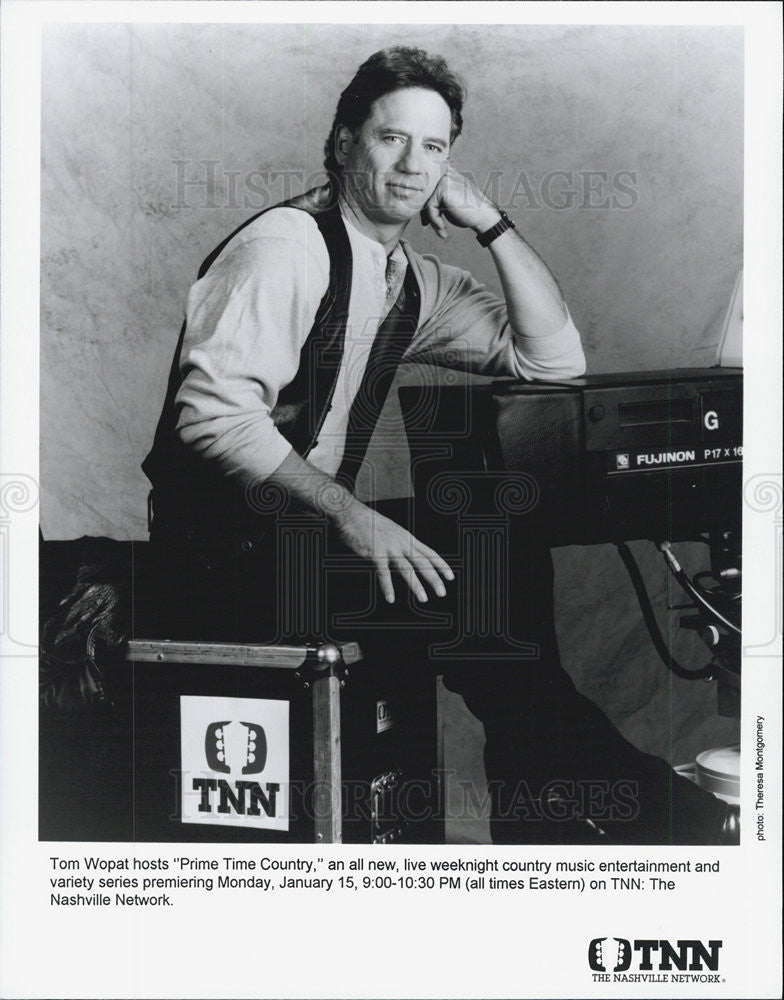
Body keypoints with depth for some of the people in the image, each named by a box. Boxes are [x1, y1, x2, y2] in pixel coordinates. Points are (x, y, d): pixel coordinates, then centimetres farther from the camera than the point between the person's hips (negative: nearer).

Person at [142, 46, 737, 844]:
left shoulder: (412, 279, 10)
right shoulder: (286, 246, -14)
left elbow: (554, 358, 7)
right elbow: (213, 412, -25)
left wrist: (489, 222, -1)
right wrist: (348, 514, -30)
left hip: (308, 532, 8)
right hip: (226, 551, -8)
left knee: (516, 565, -4)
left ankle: (543, 822, 8)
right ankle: (635, 805, -1)